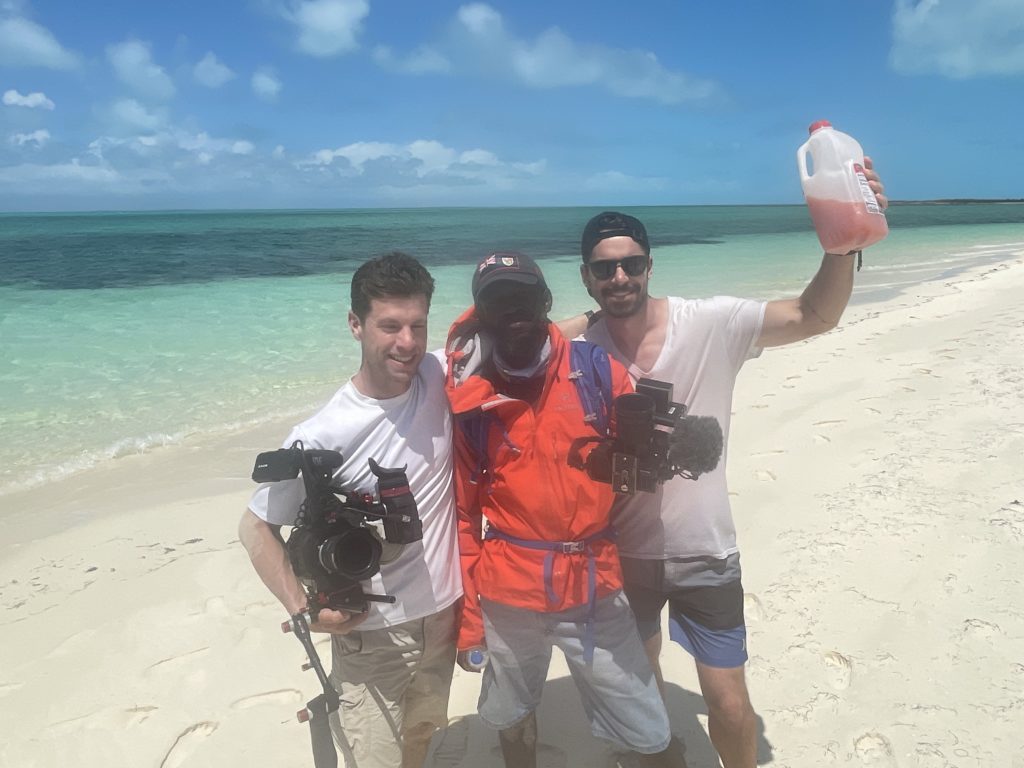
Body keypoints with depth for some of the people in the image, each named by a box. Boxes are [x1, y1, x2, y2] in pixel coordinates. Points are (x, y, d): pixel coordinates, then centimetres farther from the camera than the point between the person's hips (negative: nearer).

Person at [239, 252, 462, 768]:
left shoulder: (440, 378, -12)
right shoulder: (322, 437, -23)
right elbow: (256, 526, -11)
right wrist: (301, 608, -18)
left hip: (443, 614, 5)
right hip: (370, 636, -5)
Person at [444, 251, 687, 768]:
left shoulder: (597, 371, -6)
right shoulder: (470, 399, -5)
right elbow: (464, 513, 1)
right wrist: (467, 616, 4)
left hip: (592, 587, 0)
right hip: (506, 594, 1)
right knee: (512, 719, 21)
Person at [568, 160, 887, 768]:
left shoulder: (710, 324, -17)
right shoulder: (573, 346, -12)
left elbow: (814, 316, -24)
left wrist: (843, 242, -41)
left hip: (703, 550, -2)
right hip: (621, 549, 2)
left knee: (730, 705, 7)